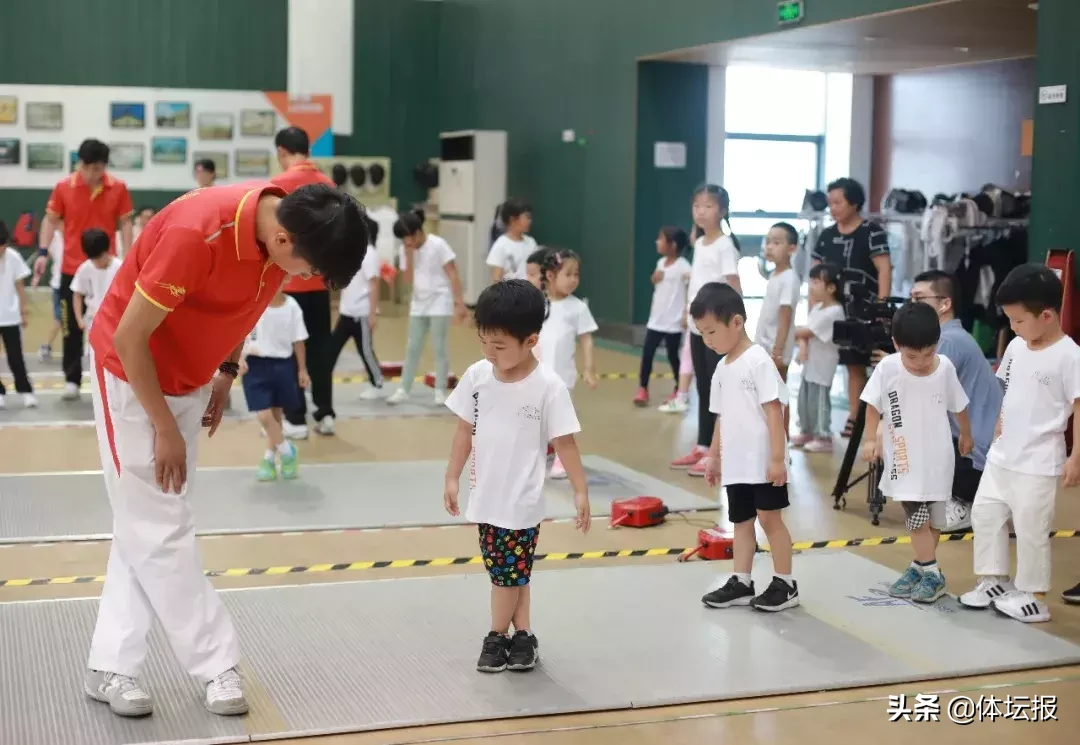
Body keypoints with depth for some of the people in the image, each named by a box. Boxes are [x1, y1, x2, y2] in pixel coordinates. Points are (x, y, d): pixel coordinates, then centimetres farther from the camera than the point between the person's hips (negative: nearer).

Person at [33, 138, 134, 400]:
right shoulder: (63, 187, -4)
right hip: (72, 269, 0)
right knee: (72, 327, 5)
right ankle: (72, 379, 15)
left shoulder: (118, 188, -4)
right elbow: (51, 220, 3)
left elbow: (125, 224, 3)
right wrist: (43, 252, -8)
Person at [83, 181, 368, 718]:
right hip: (131, 372, -7)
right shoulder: (197, 233, -35)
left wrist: (227, 371, 7)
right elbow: (128, 338, -26)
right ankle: (217, 666, 7)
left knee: (146, 529, 9)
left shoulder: (284, 224, -13)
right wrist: (165, 429, -18)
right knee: (158, 531, -3)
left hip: (189, 378, 7)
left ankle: (110, 667, 17)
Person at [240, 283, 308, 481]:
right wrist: (240, 358, -17)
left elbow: (298, 340, 2)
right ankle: (287, 452, 13)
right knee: (264, 416, -10)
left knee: (277, 414, 12)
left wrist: (302, 370, 4)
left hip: (283, 364, 2)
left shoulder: (292, 306, -6)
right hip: (256, 364, -2)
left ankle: (270, 458, 29)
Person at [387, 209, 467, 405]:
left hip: (439, 303, -6)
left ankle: (441, 391, 6)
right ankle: (404, 390, 12)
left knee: (439, 347, -2)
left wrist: (459, 301, -17)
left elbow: (453, 274, -13)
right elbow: (409, 280, 0)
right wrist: (409, 255, -11)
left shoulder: (438, 245, -13)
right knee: (412, 348, 7)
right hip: (418, 304, 6)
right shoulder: (410, 250, 4)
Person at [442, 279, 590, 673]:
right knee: (512, 571, 13)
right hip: (485, 495, 4)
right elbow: (465, 429, 6)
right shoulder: (477, 376, -5)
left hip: (521, 500, -4)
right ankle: (522, 635, 24)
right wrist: (452, 478, 9)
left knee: (509, 571, 7)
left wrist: (580, 491, -8)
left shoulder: (548, 386, -17)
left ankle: (498, 637, 24)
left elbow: (564, 442, -10)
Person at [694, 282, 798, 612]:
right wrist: (713, 456, 19)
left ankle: (785, 584, 11)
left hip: (763, 461, -8)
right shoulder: (722, 369, 10)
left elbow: (774, 411, -17)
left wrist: (778, 458, -19)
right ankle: (740, 583, 20)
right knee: (741, 521, 12)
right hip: (735, 463, 8)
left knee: (769, 518, 0)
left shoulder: (758, 361, -15)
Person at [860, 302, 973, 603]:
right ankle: (928, 571, 7)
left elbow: (959, 406, 5)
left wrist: (966, 435, 18)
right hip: (903, 456, -1)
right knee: (916, 517, -2)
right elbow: (873, 405, -1)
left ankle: (922, 567, 24)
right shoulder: (887, 368, -16)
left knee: (933, 518, 9)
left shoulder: (945, 367, -12)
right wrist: (870, 439, -3)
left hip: (936, 456, 1)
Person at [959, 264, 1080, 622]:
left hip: (1038, 462, -8)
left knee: (1030, 528, 0)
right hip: (1002, 455, 8)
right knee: (985, 513, 13)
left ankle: (1033, 596, 14)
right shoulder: (1017, 348, 5)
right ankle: (993, 581, 27)